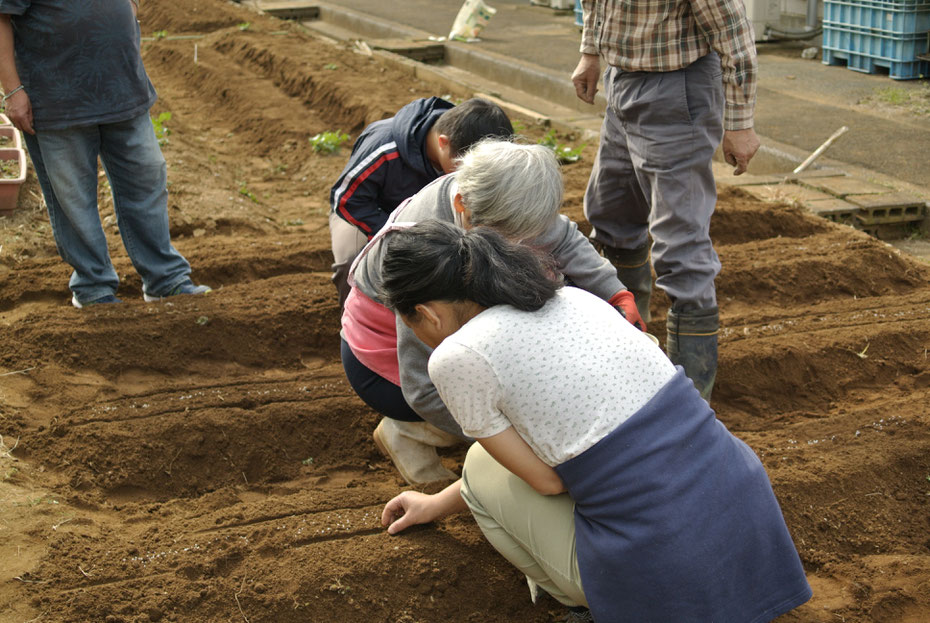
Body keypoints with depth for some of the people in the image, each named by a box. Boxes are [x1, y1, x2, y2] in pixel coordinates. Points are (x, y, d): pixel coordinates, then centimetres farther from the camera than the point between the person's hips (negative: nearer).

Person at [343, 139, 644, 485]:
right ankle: (406, 432, 0)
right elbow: (423, 389, -34)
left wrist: (618, 295, -10)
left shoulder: (486, 201, -21)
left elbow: (563, 239, 1)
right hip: (386, 362, -8)